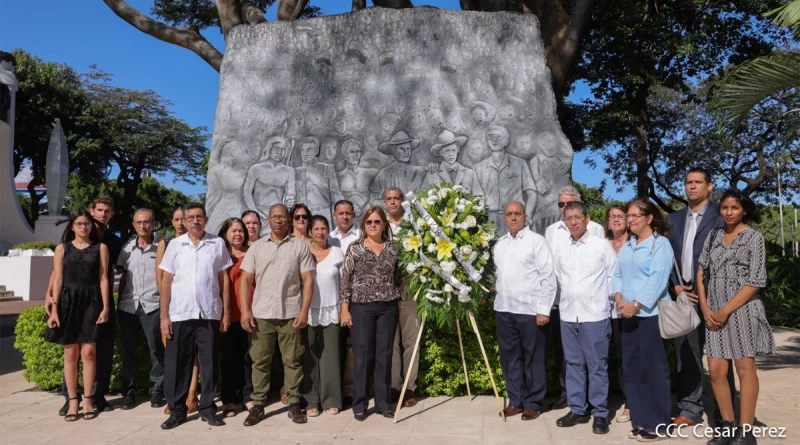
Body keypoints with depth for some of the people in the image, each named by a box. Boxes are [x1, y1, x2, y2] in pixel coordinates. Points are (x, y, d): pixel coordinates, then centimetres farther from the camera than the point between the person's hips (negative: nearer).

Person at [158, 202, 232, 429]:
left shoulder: (218, 244, 4)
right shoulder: (175, 244, 5)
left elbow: (224, 279, 6)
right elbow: (166, 281, 4)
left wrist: (226, 311, 2)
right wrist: (164, 315, -1)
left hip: (210, 313, 0)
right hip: (179, 313, 0)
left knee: (209, 362, 7)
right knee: (177, 363, 6)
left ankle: (207, 408, 18)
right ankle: (177, 410, 18)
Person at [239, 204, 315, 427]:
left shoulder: (300, 246, 4)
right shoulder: (256, 247, 8)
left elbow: (308, 280, 1)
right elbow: (246, 280, 5)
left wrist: (304, 310, -8)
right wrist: (245, 310, -4)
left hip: (290, 314, -1)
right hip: (261, 314, 1)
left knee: (292, 361, 5)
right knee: (260, 361, 7)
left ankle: (294, 404, 14)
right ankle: (258, 405, 16)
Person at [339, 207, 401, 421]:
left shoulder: (393, 248, 6)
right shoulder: (354, 248, -2)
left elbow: (398, 278, 12)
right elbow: (345, 279, -2)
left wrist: (399, 303, 9)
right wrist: (345, 309, -6)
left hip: (388, 308, 2)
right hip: (362, 307, -2)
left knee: (384, 356, 7)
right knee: (363, 355, 2)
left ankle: (383, 402, 17)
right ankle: (360, 404, 13)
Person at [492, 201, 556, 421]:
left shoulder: (536, 241, -5)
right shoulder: (500, 243, 14)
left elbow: (548, 277, -9)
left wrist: (544, 309, -13)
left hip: (530, 309, -6)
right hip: (504, 309, 6)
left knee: (533, 358, 5)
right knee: (509, 356, 11)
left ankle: (533, 403, 17)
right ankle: (515, 400, 23)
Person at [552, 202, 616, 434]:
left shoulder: (602, 245, -4)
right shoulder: (560, 250, 7)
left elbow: (614, 276, 0)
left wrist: (604, 300, 3)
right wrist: (569, 298, 12)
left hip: (595, 315, -4)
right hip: (568, 315, 4)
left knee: (597, 366, 3)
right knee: (574, 364, 12)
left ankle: (600, 413, 14)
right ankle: (578, 409, 22)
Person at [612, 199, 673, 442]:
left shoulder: (660, 244, -6)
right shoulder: (626, 246, 15)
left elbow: (657, 278, -15)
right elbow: (617, 274, 12)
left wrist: (636, 304, -20)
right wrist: (619, 298, -6)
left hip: (651, 313, -7)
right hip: (629, 314, 7)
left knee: (654, 368, 0)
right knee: (631, 367, 9)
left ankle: (658, 425, 11)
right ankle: (640, 421, 20)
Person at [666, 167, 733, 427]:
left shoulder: (720, 217, -2)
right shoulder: (674, 219, 14)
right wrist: (676, 285, -1)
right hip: (684, 294, 5)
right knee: (686, 354, 8)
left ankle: (724, 412, 16)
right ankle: (690, 409, 18)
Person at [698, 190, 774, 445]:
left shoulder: (754, 237, -1)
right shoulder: (713, 237, 12)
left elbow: (756, 281, -8)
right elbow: (701, 273, 11)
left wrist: (727, 309, -12)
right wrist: (705, 308, 0)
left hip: (742, 308, -4)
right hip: (714, 311, 5)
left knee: (745, 368, -1)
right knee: (716, 371, 5)